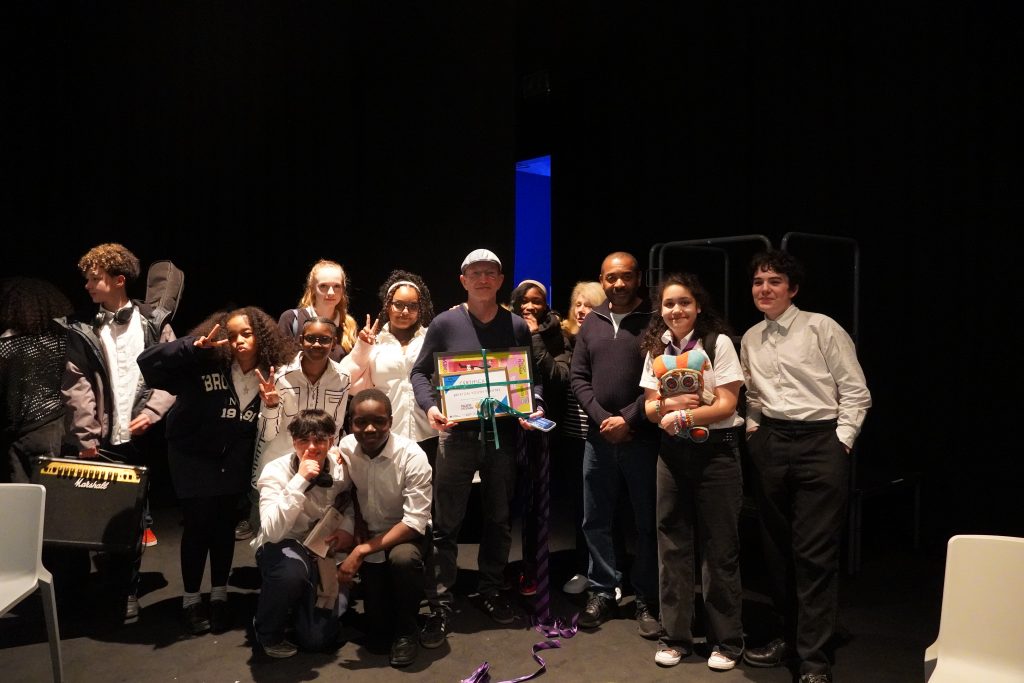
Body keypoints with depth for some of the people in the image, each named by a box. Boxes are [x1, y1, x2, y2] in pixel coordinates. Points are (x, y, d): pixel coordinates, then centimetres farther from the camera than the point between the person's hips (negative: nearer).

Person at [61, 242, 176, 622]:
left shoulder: (154, 322, 5)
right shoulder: (83, 328, 4)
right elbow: (78, 387, -3)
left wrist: (151, 413, -10)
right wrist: (86, 437, -10)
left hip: (139, 438, 0)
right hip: (101, 441, 0)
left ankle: (128, 593, 20)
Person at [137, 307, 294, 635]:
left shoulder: (268, 375, -12)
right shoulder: (206, 363, -23)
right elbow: (148, 362, -29)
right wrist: (193, 346, -40)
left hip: (232, 458, 3)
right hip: (192, 454, -3)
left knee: (224, 524, 7)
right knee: (198, 524, -2)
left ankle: (219, 597, 22)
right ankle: (191, 600, 16)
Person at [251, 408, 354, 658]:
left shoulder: (340, 469, -10)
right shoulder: (275, 471, -21)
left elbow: (347, 505, 12)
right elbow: (272, 532, -34)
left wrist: (347, 528, -10)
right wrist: (300, 480, -39)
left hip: (321, 552, 4)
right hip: (281, 549, -3)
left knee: (318, 640, -6)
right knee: (292, 571, -40)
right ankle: (268, 632, -8)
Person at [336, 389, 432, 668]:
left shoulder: (412, 456, -25)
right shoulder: (345, 449, -14)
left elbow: (415, 522, -27)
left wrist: (361, 552, -32)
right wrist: (356, 534, -15)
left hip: (407, 534, -3)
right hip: (369, 536, 3)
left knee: (402, 558, -38)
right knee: (379, 626, -3)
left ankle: (406, 631, -12)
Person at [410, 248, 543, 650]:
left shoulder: (517, 327, 6)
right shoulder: (445, 324, -1)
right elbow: (420, 373, 2)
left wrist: (534, 406, -8)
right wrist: (429, 406, -15)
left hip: (503, 435, 3)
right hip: (458, 434, -2)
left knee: (499, 519, 13)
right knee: (446, 523, -1)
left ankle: (491, 592, 30)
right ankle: (440, 606, 8)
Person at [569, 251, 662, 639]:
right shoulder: (591, 323, 10)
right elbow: (578, 378, 7)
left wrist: (628, 419, -14)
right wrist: (601, 418, -6)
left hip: (643, 438, -4)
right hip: (598, 437, 4)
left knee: (647, 523, 5)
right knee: (595, 521, 11)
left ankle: (647, 601, 18)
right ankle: (602, 592, 25)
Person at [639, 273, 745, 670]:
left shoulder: (718, 343, -7)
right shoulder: (656, 348, 7)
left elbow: (726, 405, -12)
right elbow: (650, 407, 7)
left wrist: (681, 416, -20)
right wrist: (669, 404, -14)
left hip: (715, 450, -4)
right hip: (672, 451, 4)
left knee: (718, 546, 4)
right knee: (672, 543, 8)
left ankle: (726, 641, 18)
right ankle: (675, 636, 21)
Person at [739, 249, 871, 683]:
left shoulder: (822, 328, -5)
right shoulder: (750, 339, 12)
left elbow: (855, 392, -4)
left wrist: (841, 443, -9)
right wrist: (753, 433, 10)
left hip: (820, 441, -6)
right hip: (769, 445, 6)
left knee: (815, 554, -6)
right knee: (776, 547, 12)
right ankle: (789, 635, 28)